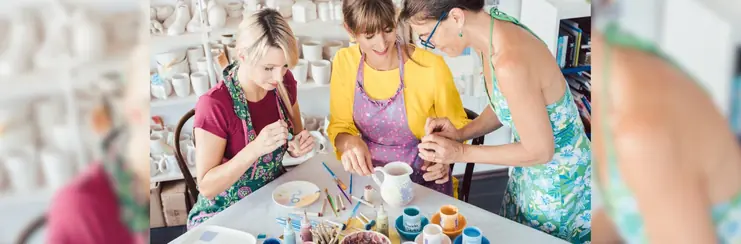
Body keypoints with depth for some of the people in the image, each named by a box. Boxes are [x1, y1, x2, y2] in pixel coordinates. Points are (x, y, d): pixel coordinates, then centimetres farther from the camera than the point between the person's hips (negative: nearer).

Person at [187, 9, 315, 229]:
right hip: (225, 213, -5)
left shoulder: (284, 83, -8)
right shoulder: (214, 105, -24)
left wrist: (299, 146, -15)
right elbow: (207, 187, -19)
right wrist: (255, 149, -32)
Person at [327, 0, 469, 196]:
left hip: (424, 180, -2)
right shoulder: (344, 62, -7)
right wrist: (349, 142, -19)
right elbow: (340, 125, 2)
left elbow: (456, 127, -2)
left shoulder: (431, 66, -18)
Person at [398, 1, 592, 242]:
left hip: (559, 182, -7)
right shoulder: (494, 29, -8)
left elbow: (539, 152, -24)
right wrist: (462, 133, -8)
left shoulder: (511, 64, -36)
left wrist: (462, 152, -20)